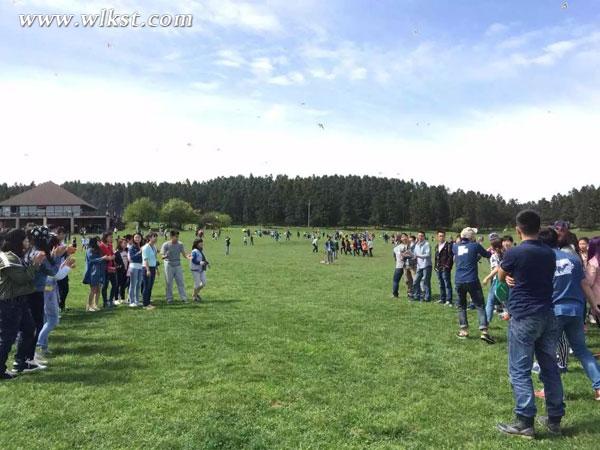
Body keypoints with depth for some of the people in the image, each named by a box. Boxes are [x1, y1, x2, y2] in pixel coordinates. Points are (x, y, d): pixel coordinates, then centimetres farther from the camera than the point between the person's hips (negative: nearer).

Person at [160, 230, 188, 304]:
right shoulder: (166, 245, -6)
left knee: (181, 282, 0)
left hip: (178, 265, 3)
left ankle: (184, 298, 3)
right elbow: (162, 255, -12)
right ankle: (169, 299, 12)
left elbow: (183, 254, 0)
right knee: (168, 283, 3)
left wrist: (187, 256, -23)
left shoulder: (180, 244, 4)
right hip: (169, 265, -3)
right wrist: (164, 257, -36)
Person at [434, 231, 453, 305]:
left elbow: (450, 256, -13)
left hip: (445, 269, -8)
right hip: (438, 269, 8)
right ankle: (442, 299, 22)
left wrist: (447, 266, -16)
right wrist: (436, 266, 14)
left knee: (447, 285, -6)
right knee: (441, 285, 14)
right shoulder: (437, 246, 18)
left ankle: (448, 300, -4)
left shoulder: (448, 245, -7)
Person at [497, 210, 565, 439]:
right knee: (550, 368, 14)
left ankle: (525, 423, 0)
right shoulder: (550, 253, 7)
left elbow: (501, 277, 5)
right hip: (548, 316, 7)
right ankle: (555, 418, 24)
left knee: (520, 371, -1)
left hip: (524, 318, -6)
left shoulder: (514, 253, -13)